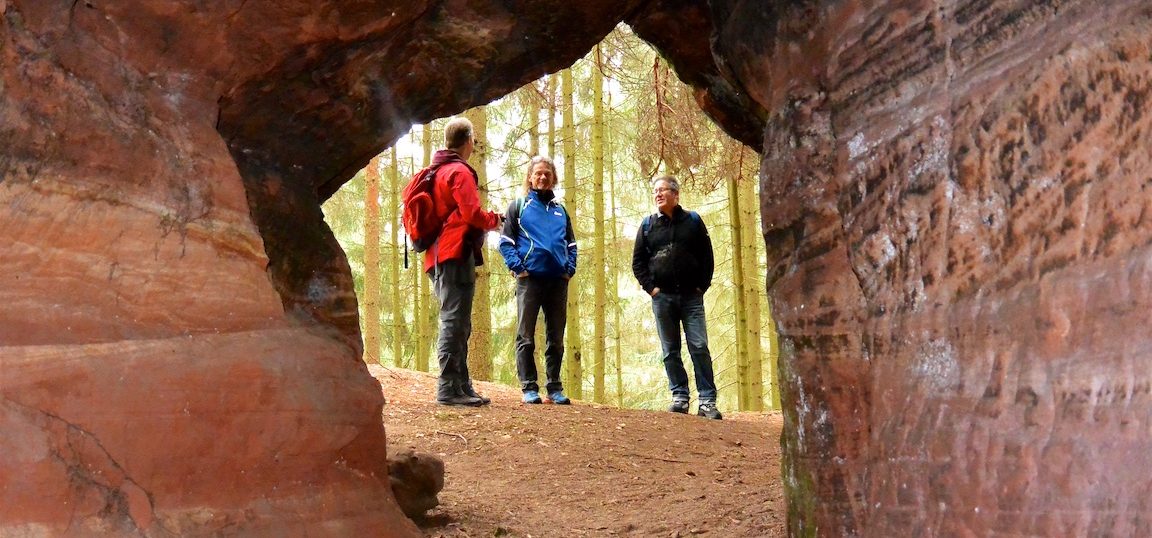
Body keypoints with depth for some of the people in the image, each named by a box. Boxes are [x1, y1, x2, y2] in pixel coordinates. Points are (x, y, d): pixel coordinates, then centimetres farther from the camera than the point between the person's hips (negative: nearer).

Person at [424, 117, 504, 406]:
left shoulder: (434, 173, 22)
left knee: (455, 323, 12)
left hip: (438, 257, 10)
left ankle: (462, 385, 15)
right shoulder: (460, 172, -7)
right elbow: (472, 214, -17)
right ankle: (449, 387, -13)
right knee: (455, 321, -11)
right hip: (457, 254, -10)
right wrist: (494, 220, 2)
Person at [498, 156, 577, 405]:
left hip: (558, 281, 4)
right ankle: (529, 387, 2)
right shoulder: (518, 206, 6)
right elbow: (505, 241, 0)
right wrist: (517, 267, -11)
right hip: (530, 279, -4)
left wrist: (570, 268, 5)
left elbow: (571, 243, 20)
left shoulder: (560, 210, 17)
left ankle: (555, 387, 14)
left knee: (556, 338, 8)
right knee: (526, 337, -3)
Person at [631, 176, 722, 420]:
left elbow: (707, 256, 8)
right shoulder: (648, 225, 10)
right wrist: (650, 287, -1)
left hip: (691, 296, -2)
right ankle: (679, 397, 10)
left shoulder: (693, 221, 7)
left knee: (700, 348, -7)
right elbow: (638, 261, 10)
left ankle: (707, 400, -6)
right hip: (662, 297, 2)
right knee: (670, 351, 3)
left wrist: (702, 286, -1)